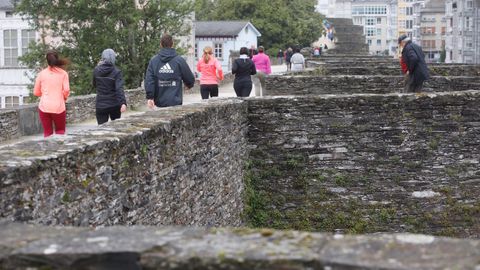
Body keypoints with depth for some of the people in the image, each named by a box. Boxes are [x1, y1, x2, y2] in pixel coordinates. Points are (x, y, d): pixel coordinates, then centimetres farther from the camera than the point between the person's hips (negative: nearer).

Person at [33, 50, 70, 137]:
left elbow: (36, 92, 8)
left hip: (44, 107, 1)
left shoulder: (42, 73, 4)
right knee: (60, 132, 14)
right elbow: (66, 90, -7)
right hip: (59, 107, -1)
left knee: (47, 133, 10)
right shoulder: (63, 73, 0)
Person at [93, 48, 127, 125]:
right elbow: (119, 89, -21)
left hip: (101, 105, 1)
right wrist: (123, 103, -30)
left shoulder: (96, 70, -2)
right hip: (114, 105, -1)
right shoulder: (116, 72, -9)